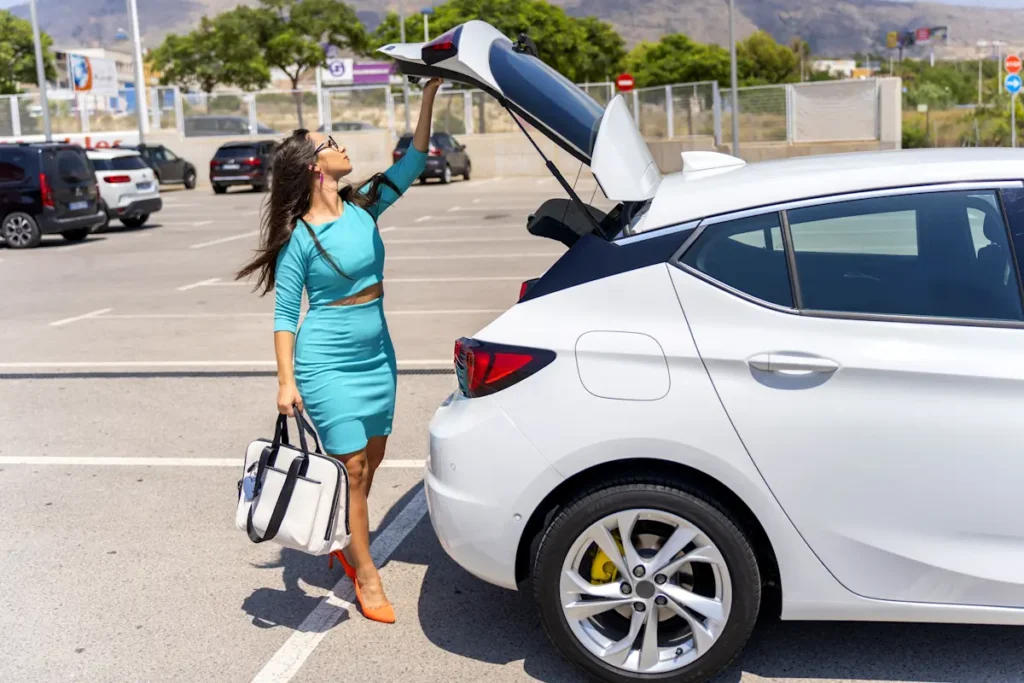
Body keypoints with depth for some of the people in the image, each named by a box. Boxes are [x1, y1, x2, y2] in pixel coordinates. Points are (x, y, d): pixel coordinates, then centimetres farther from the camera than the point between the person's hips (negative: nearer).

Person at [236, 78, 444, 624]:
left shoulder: (363, 208, 2)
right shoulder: (300, 238, -12)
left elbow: (413, 162, 5)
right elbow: (284, 315, -8)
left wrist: (428, 96, 0)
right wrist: (286, 381, -12)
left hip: (377, 354, 6)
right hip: (328, 362, -6)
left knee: (373, 459, 14)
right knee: (352, 466, -3)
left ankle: (344, 543, 35)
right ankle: (367, 578, 7)